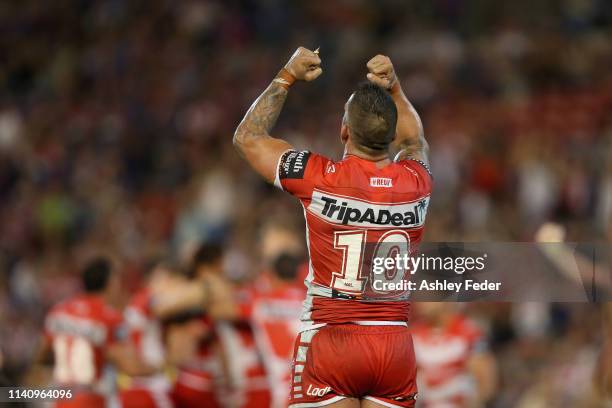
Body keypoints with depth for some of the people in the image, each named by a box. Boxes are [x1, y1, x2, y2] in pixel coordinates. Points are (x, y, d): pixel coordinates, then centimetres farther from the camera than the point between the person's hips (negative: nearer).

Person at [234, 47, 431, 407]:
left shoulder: (320, 179, -10)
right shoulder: (416, 182, 0)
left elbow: (248, 137, 7)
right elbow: (415, 141, 28)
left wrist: (287, 77, 13)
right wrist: (394, 88, 21)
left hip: (330, 341, -3)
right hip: (395, 346, 3)